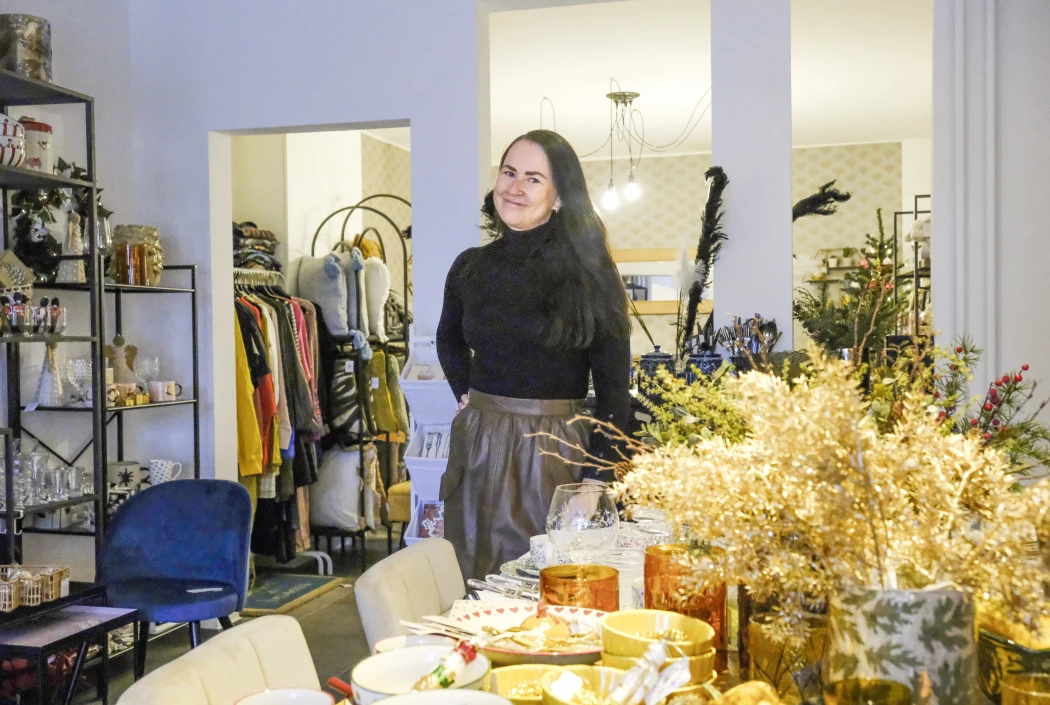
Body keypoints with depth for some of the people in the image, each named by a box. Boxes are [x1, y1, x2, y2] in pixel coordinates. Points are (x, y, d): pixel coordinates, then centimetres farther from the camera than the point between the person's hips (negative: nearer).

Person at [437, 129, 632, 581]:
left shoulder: (588, 272, -6)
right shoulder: (470, 267, 5)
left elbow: (613, 382, -6)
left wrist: (598, 473, -10)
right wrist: (467, 395, 11)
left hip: (558, 450, -3)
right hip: (479, 445, 3)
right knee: (476, 591, 12)